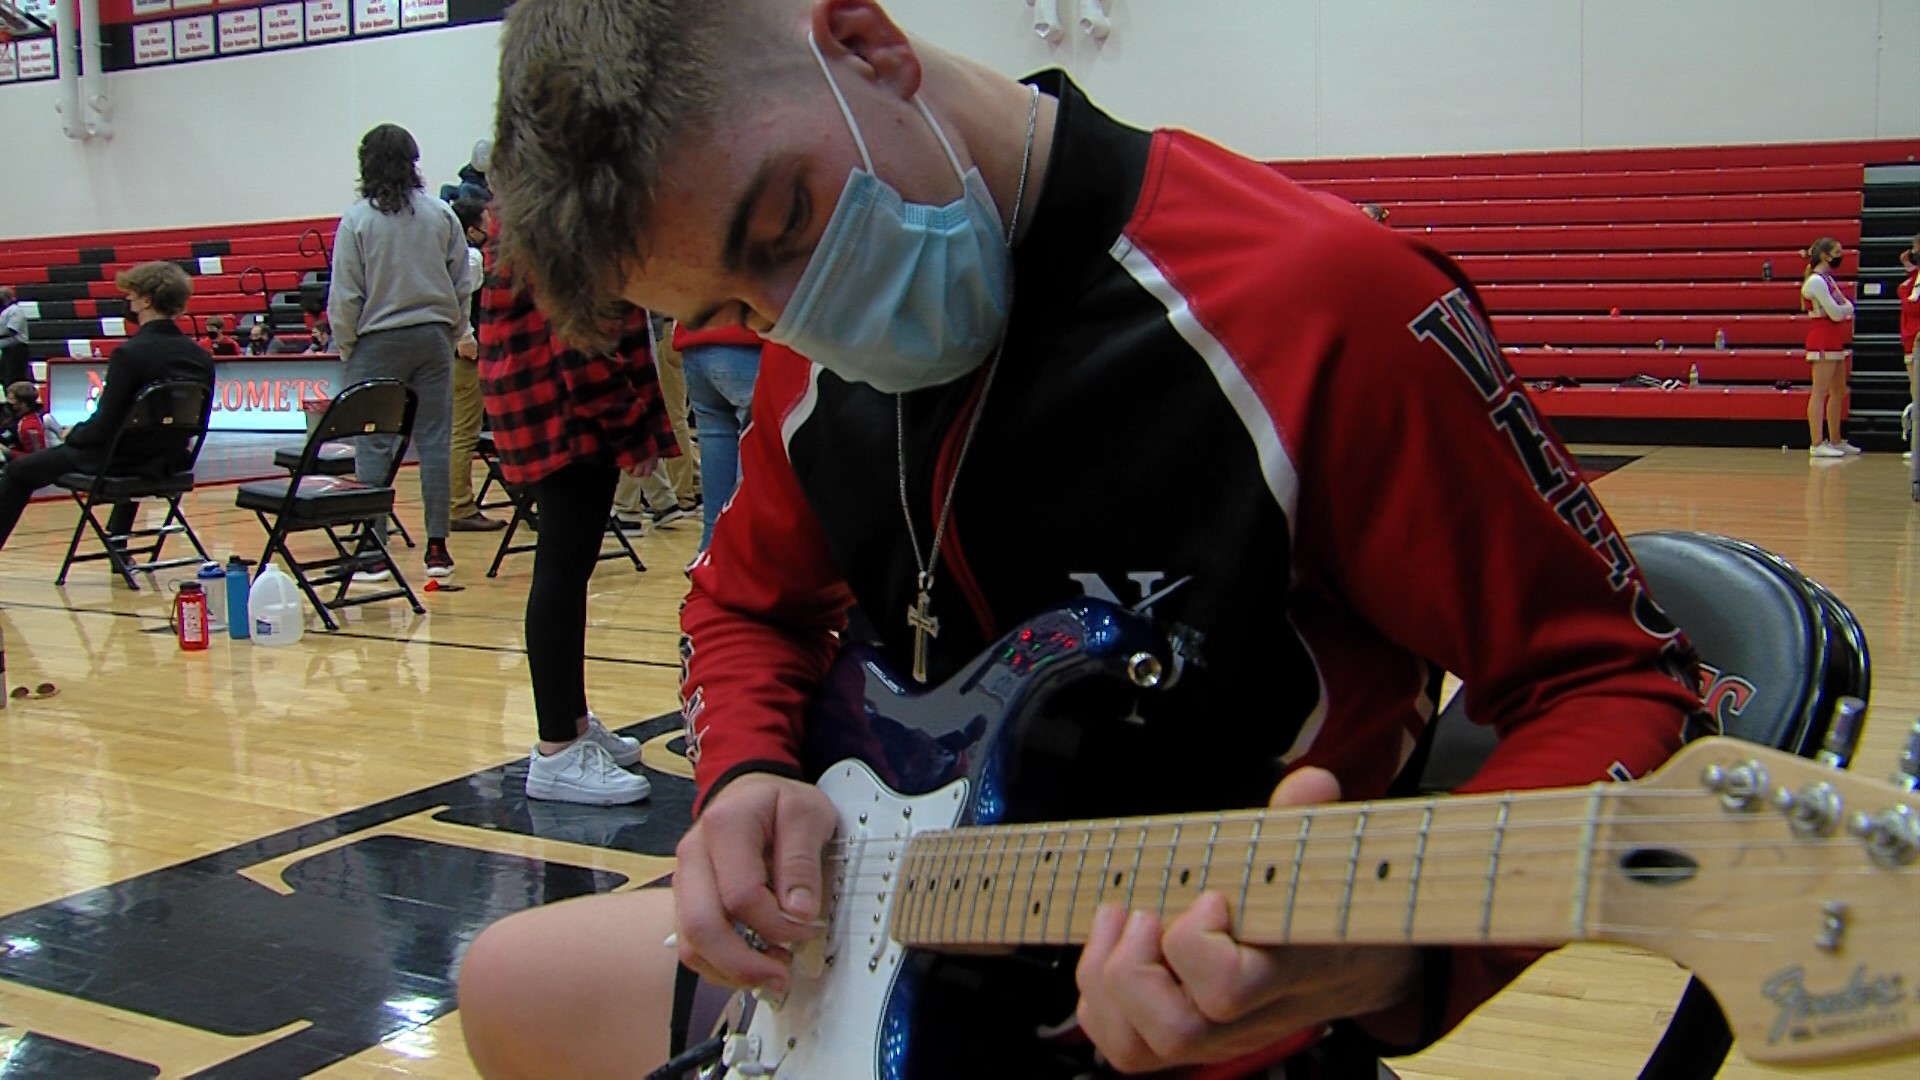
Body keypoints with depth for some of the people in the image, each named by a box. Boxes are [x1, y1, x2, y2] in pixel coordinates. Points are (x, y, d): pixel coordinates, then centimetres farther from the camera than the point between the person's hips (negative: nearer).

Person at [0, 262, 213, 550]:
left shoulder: (129, 354, -22)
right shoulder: (201, 357, -4)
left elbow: (104, 424, -20)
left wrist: (73, 434, 2)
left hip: (120, 460, -6)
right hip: (171, 462, 6)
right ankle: (118, 541, 50)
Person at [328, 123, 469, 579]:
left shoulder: (356, 220, -6)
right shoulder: (442, 215, 2)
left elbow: (345, 295, -6)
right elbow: (461, 283, 6)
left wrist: (344, 346, 5)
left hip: (377, 342, -3)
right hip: (432, 337, 3)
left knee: (374, 444, 2)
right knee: (434, 438, 5)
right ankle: (437, 548, 8)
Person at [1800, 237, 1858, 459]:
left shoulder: (1827, 279, 17)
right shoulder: (1816, 280, -13)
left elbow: (1846, 307, 14)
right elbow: (1836, 313, -19)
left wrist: (1845, 307, -7)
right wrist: (1847, 307, 0)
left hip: (1836, 340, 10)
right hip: (1823, 339, -10)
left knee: (1839, 392, 14)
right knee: (1820, 392, -11)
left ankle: (1835, 440, 22)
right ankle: (1816, 444, -12)